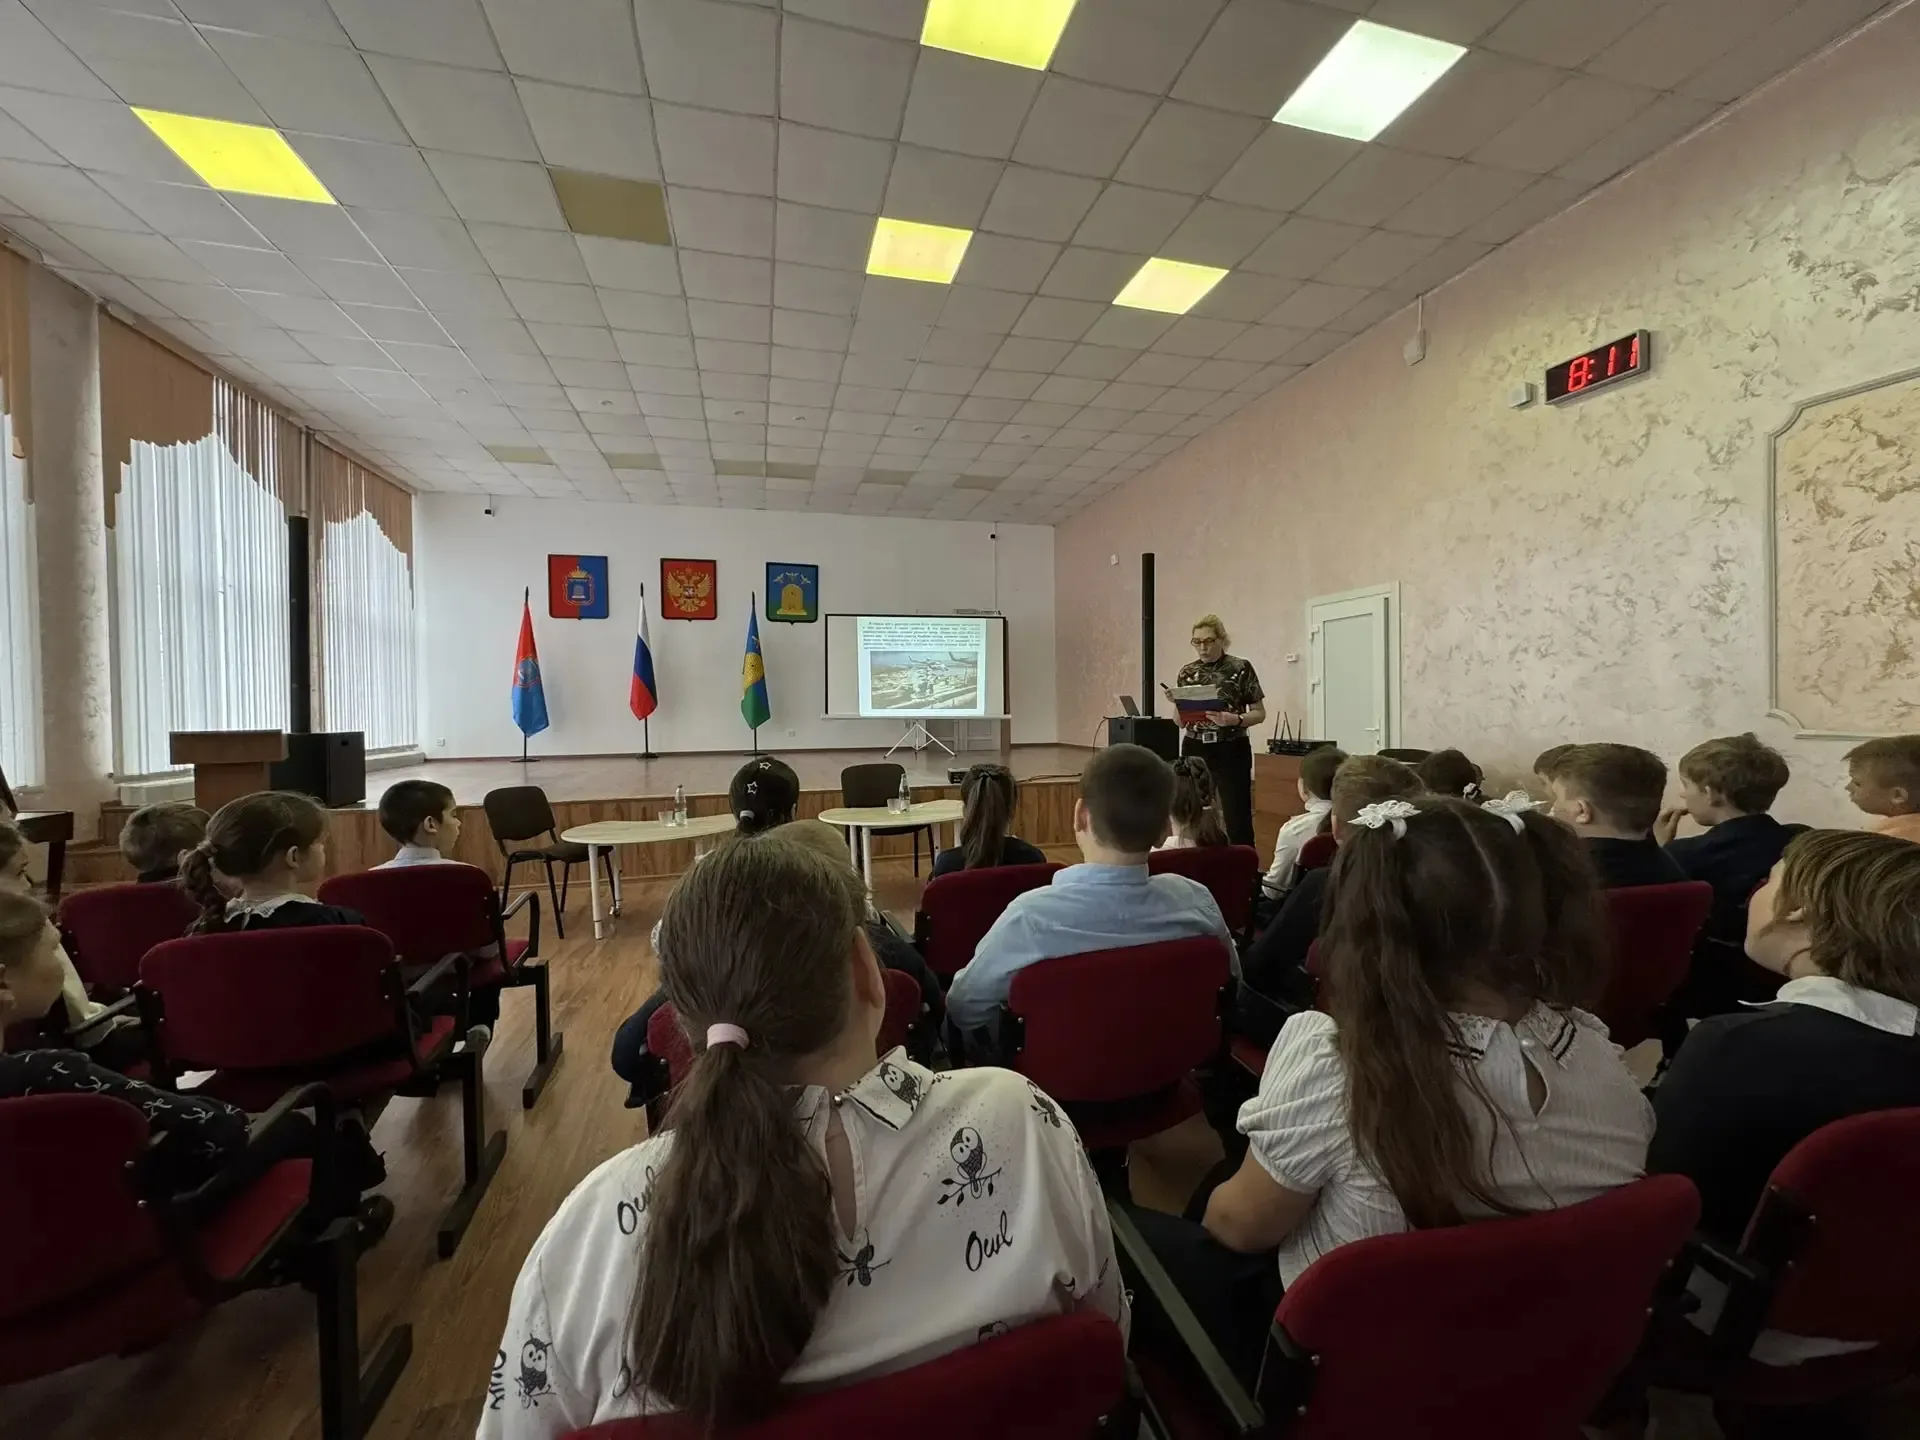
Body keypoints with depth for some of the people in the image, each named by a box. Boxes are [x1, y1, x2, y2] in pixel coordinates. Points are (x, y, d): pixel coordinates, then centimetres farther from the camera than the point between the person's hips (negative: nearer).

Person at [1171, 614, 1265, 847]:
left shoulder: (1241, 669, -4)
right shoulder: (1187, 672, 7)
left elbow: (1259, 713, -2)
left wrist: (1234, 719, -21)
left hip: (1231, 751, -3)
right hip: (1195, 751, 4)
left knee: (1238, 820, -3)